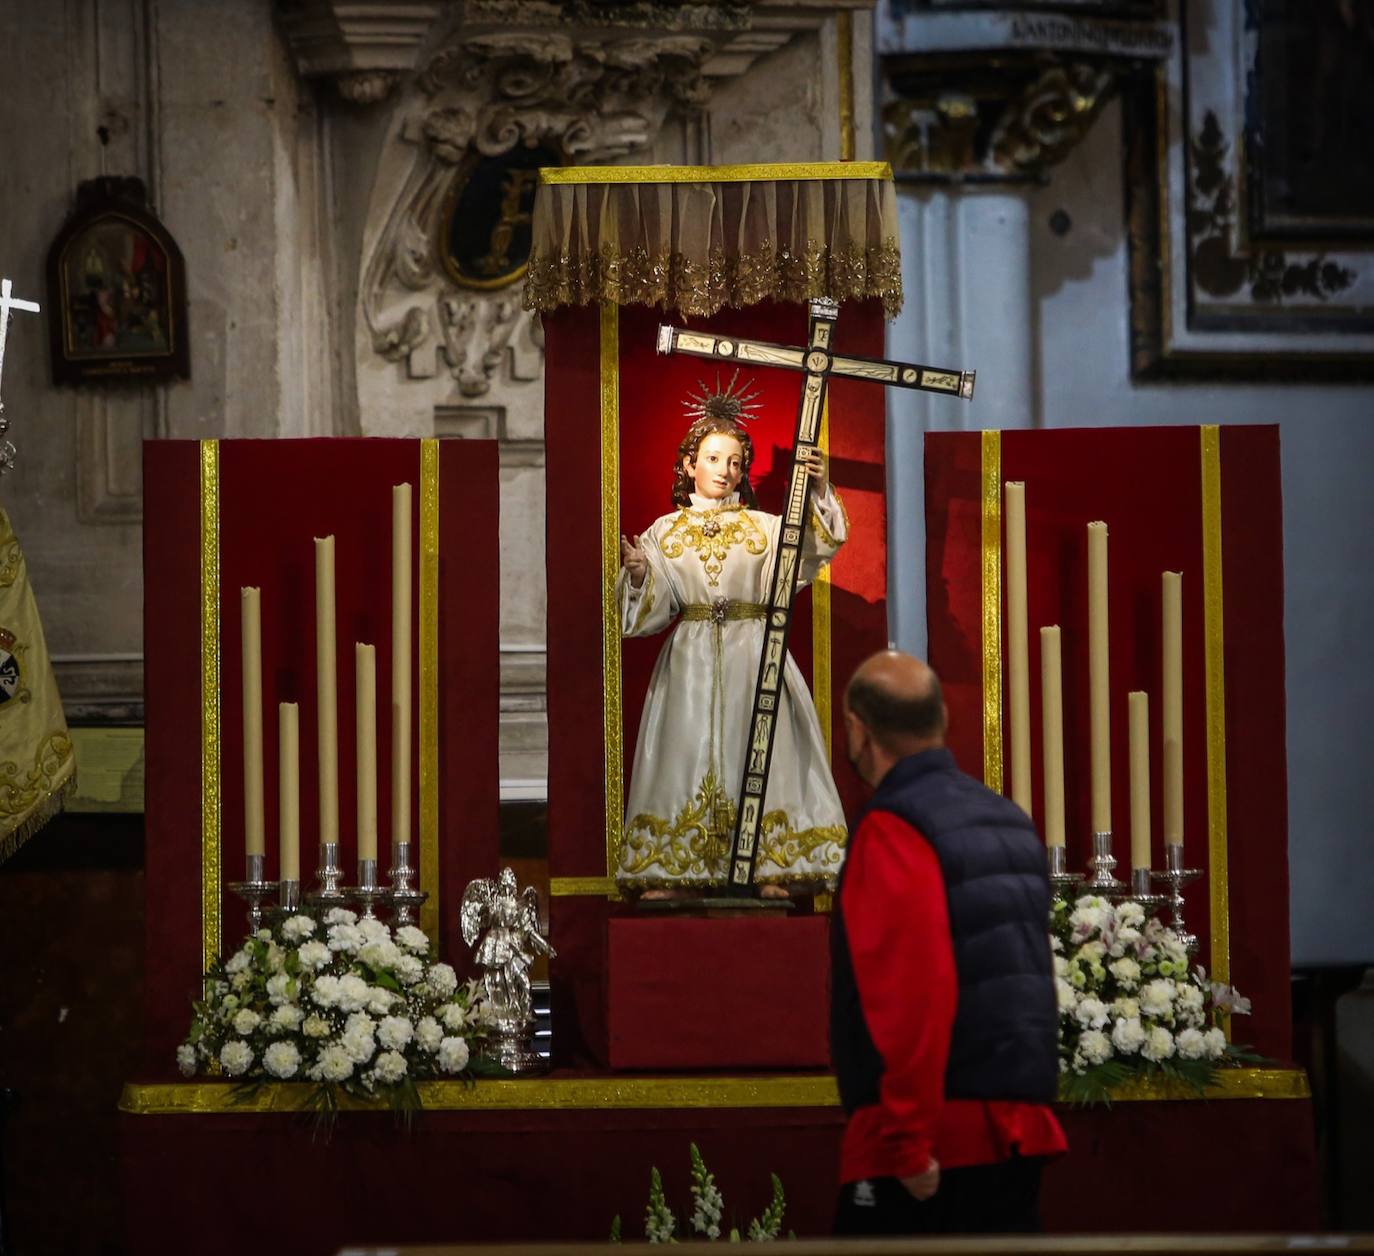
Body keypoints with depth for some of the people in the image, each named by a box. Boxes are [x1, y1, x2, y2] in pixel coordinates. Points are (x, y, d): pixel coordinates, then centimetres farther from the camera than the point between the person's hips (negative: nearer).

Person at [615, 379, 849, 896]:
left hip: (753, 656, 0)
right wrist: (638, 574, -15)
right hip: (690, 660, 0)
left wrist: (818, 493, -23)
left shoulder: (764, 527, 8)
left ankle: (771, 869, -5)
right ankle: (675, 871, -3)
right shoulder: (664, 533, 9)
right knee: (688, 750, -3)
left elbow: (817, 543, -8)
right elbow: (652, 611, 5)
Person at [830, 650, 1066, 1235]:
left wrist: (908, 1139, -21)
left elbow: (913, 993, -21)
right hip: (1021, 1124, 8)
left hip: (932, 1138, -8)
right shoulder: (1011, 820, 14)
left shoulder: (893, 831, -12)